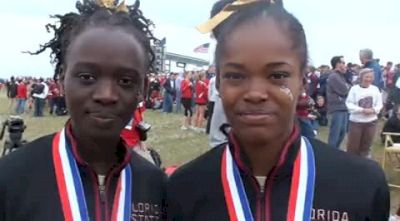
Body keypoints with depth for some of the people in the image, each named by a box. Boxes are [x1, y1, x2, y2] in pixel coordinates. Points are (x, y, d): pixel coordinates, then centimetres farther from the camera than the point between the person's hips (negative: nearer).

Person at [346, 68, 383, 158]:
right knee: (353, 145, 2)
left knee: (366, 145, 13)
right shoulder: (354, 89, -9)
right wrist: (362, 110, -21)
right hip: (356, 121, -3)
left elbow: (379, 104, 3)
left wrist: (373, 110, -18)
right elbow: (349, 104, -12)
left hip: (371, 121, 3)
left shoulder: (375, 89, 1)